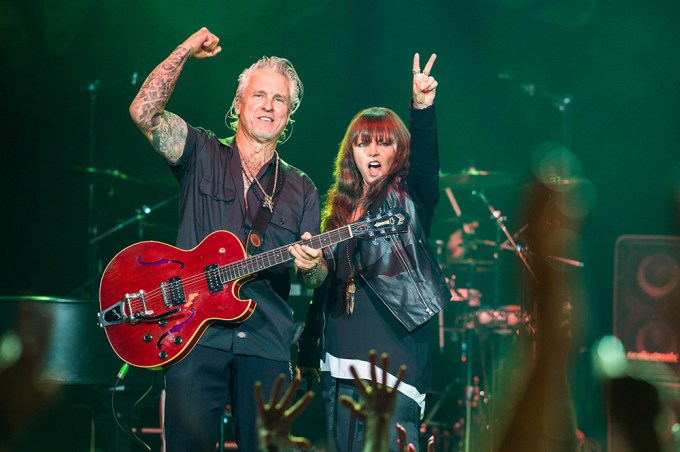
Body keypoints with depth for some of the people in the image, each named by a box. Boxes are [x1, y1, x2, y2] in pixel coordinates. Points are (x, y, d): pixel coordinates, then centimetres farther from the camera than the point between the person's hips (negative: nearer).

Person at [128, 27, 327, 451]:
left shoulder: (301, 189, 14)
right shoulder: (203, 155, 8)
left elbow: (318, 277, 11)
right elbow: (144, 112, -7)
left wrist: (311, 266, -13)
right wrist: (185, 51, -7)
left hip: (268, 343, 3)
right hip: (196, 334, -2)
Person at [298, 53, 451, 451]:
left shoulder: (409, 199, 3)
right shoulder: (340, 208, 19)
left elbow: (427, 164, -20)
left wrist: (422, 109, -37)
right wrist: (309, 353, 19)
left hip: (394, 352, -6)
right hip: (341, 356, 6)